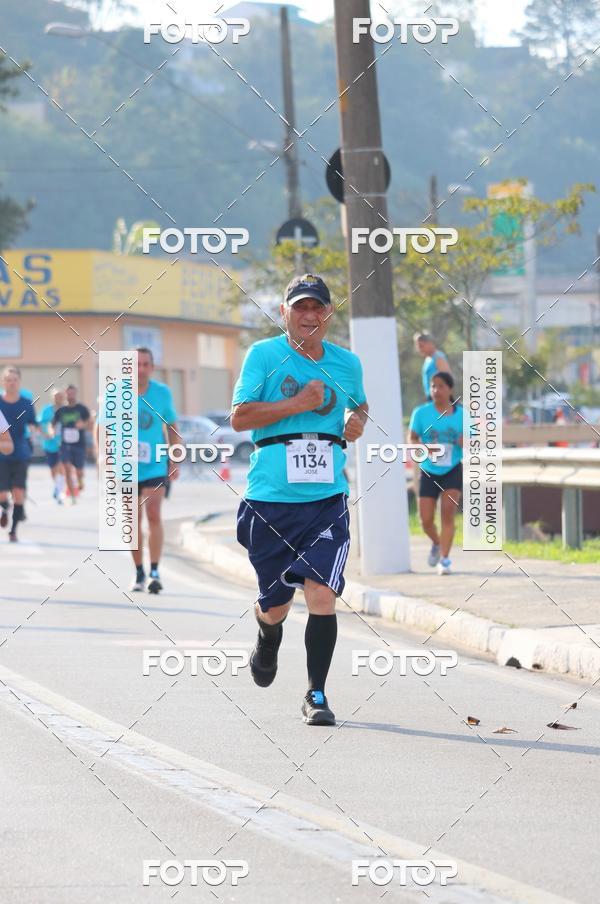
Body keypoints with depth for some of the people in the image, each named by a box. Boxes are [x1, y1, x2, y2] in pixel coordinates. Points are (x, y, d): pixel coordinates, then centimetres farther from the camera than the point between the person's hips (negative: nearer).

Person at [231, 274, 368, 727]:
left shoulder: (347, 363, 10)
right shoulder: (264, 355, 0)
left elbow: (359, 405, 30)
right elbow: (240, 417, -7)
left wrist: (357, 420, 7)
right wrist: (298, 404, -15)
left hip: (327, 498, 1)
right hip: (271, 498, -1)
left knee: (322, 595, -14)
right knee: (275, 605, 9)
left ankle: (316, 696, -3)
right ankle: (268, 638, 46)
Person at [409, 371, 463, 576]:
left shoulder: (461, 415, -2)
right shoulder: (422, 413, -3)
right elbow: (412, 439, 0)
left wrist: (465, 443, -18)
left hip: (453, 470, -1)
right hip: (429, 472, 1)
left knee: (448, 511, -16)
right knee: (426, 520, 0)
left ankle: (445, 558, -9)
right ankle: (437, 543, 33)